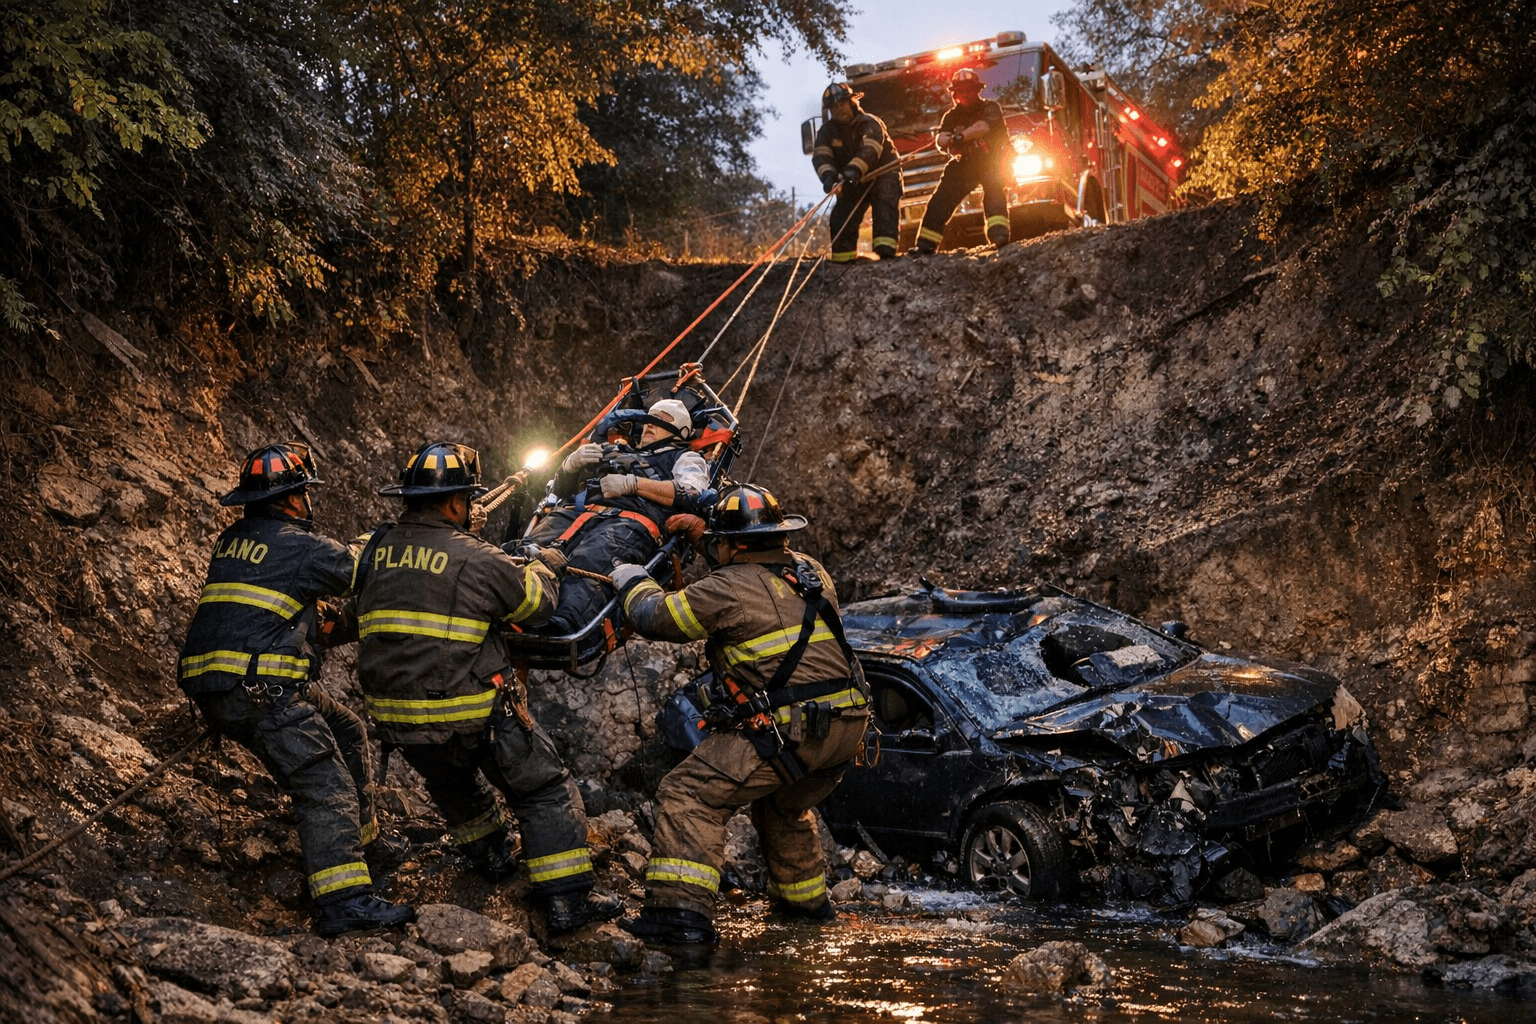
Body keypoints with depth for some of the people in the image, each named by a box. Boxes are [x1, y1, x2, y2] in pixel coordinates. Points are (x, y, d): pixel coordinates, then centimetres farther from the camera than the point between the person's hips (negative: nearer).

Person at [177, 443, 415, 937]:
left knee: (347, 734, 22)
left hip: (214, 687, 9)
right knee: (326, 785, -12)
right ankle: (344, 900, -21)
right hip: (260, 692, -9)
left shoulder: (231, 541, 16)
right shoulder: (301, 548, -9)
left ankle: (361, 843, 31)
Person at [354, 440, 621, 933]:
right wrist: (541, 568, 26)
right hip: (472, 715, -6)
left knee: (449, 778, 35)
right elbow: (538, 602, 1)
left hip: (395, 718, 6)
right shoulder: (477, 560, -13)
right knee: (546, 791, 8)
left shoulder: (376, 549, 1)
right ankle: (567, 901, 5)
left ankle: (490, 856, 51)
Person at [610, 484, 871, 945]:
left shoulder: (730, 588, -8)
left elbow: (655, 617, -1)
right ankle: (805, 898, 47)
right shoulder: (812, 573, 14)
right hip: (847, 726, 8)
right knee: (785, 805, 33)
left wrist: (633, 581, 20)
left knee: (690, 794, -3)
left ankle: (682, 911, -13)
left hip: (786, 731, -8)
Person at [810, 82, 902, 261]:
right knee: (842, 213, -7)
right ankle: (843, 256, 0)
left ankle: (885, 247, -38)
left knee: (885, 204, -26)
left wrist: (855, 169, -53)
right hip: (853, 183, 4)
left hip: (882, 174, -4)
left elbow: (869, 150, -34)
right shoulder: (827, 132, -3)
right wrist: (828, 175, -40)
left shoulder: (870, 124, -17)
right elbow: (821, 156, -17)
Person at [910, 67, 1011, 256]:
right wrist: (947, 140, -32)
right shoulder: (952, 115, 10)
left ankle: (999, 233, -45)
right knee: (940, 200, -4)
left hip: (991, 161, -4)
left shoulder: (990, 108, -3)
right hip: (965, 163, 4)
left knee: (994, 192, -31)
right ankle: (925, 245, -2)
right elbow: (941, 138, -7)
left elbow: (983, 126, -24)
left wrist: (960, 136, -34)